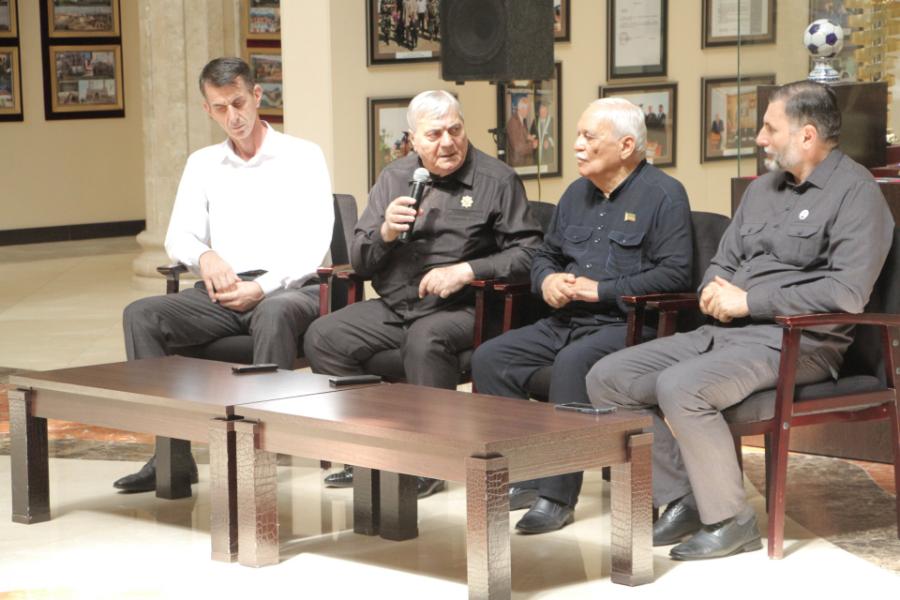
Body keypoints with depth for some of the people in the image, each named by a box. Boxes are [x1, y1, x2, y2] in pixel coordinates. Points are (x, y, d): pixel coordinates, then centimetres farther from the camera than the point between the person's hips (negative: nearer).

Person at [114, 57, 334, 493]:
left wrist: (263, 287, -17)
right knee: (141, 315, -21)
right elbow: (178, 238, 13)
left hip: (289, 288, -5)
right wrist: (205, 256, -12)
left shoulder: (302, 156, 5)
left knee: (275, 313, -41)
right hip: (223, 294, 5)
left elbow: (314, 243, -5)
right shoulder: (202, 164, 19)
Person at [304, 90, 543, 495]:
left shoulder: (496, 180, 1)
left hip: (459, 309, -5)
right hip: (393, 307, 5)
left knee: (425, 339, -37)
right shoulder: (394, 178, 13)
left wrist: (467, 271, -18)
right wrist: (385, 233, -9)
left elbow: (527, 252, -8)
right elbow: (359, 261, 13)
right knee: (322, 337, -14)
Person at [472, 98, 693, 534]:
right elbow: (544, 255, 31)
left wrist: (601, 290, -16)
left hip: (626, 324, -8)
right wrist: (547, 279, 5)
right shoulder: (578, 194, 20)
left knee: (572, 363, -36)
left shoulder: (663, 194, -4)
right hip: (565, 321, 8)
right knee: (490, 358, -10)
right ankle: (523, 479, -7)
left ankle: (557, 495, -30)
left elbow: (675, 273, -14)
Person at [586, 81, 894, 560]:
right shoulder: (764, 188, 19)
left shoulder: (854, 192, -7)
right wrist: (715, 292, 1)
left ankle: (730, 521, -17)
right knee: (608, 377, -4)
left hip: (796, 342, -9)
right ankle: (683, 500, 0)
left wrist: (749, 301, -15)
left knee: (680, 386, -32)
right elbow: (723, 263, 27)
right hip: (726, 331, 9)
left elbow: (848, 292, -19)